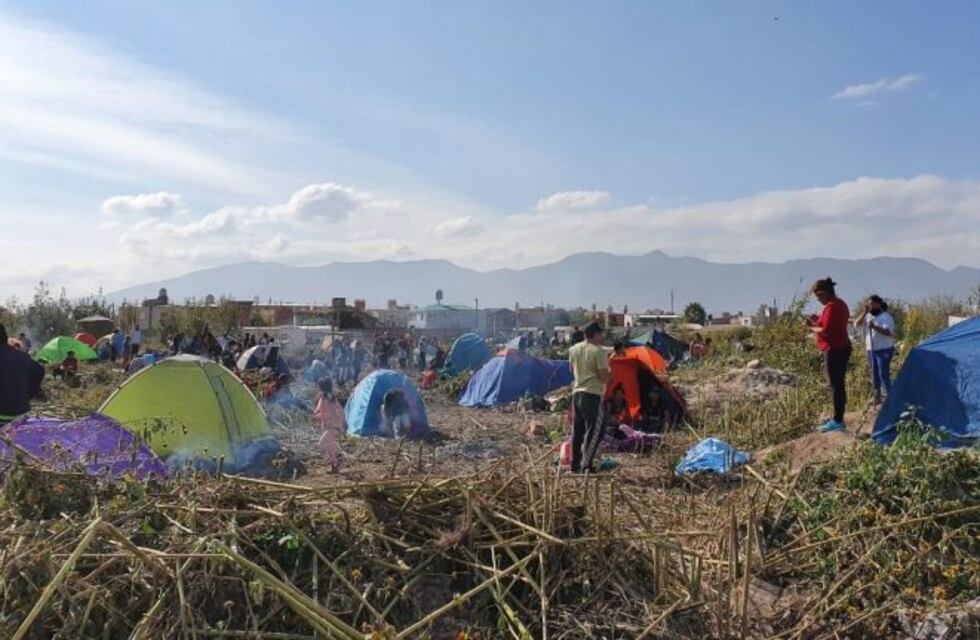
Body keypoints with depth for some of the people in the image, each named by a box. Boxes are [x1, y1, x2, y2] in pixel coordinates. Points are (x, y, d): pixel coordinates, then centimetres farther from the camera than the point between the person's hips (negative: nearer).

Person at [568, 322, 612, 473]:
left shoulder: (573, 349, 9)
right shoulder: (598, 351, -13)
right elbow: (604, 377, -12)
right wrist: (611, 375, 7)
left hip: (577, 393, 8)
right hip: (592, 394, -8)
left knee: (578, 430, 13)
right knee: (594, 431, -3)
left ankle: (575, 465, 19)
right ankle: (585, 466, -7)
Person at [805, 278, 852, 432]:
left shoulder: (831, 306, -16)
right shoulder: (840, 304, 15)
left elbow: (826, 331, -22)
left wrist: (813, 328, -5)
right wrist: (818, 322, 13)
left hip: (834, 350, -10)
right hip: (842, 348, 10)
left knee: (835, 385, -6)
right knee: (838, 384, 13)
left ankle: (838, 421, -2)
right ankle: (838, 419, 19)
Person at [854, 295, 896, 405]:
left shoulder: (886, 317, -11)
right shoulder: (868, 316, 10)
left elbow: (888, 332, -22)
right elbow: (856, 324, -2)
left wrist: (874, 327, -31)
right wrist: (864, 312, -8)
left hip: (884, 350, -7)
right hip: (870, 349, 7)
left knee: (883, 374, -11)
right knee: (875, 374, 12)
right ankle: (877, 396, 21)